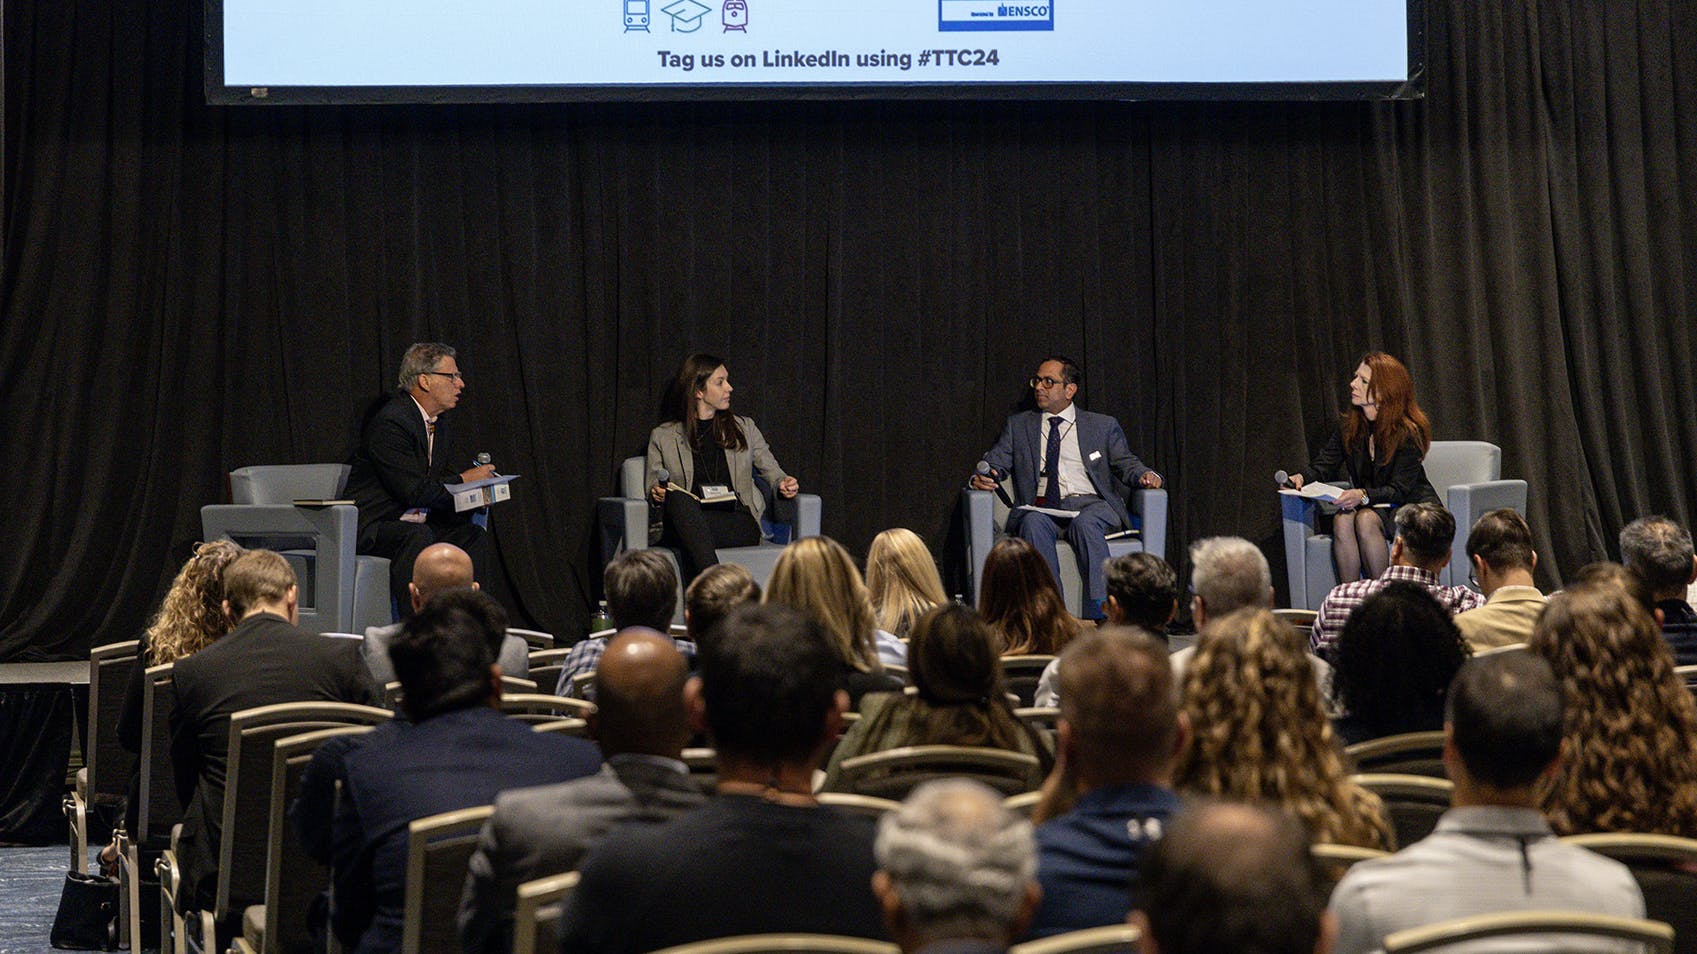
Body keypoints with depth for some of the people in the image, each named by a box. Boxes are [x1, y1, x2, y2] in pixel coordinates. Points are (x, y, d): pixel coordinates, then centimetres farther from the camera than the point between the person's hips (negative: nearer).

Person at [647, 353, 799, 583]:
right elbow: (652, 485, 17)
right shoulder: (663, 437, 16)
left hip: (738, 524, 0)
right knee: (679, 498, -38)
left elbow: (772, 471, 20)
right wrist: (657, 493, -8)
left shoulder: (744, 428, 21)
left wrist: (784, 484, -4)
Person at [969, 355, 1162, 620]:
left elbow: (1126, 464, 14)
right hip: (1040, 507, 1)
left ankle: (1100, 616, -42)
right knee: (1034, 523, -35)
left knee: (1085, 523, -37)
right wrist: (980, 478, -7)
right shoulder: (1018, 425, 23)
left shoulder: (1103, 426, 20)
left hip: (1090, 505, -1)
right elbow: (995, 462, 16)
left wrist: (1145, 476, -9)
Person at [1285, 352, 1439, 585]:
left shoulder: (1409, 432, -16)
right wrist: (1301, 478, -19)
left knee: (1366, 519, -34)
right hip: (1367, 505, 5)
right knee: (1342, 520, -29)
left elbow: (1398, 491, -19)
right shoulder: (1347, 425, 3)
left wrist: (1364, 495, -37)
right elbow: (1324, 465, 4)